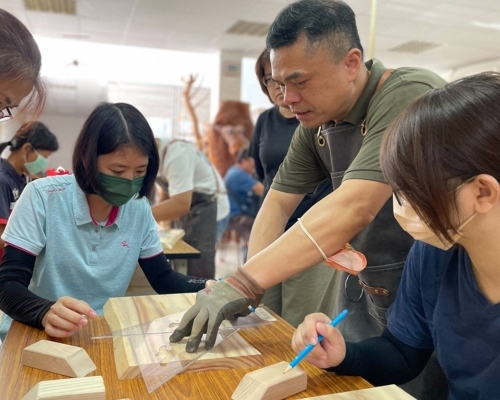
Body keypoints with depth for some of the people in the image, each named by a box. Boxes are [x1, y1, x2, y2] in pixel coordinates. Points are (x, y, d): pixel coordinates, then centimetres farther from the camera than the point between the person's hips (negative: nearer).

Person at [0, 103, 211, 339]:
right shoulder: (42, 197, -15)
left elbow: (163, 278, 4)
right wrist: (46, 313, -37)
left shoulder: (139, 209, -4)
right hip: (46, 338, -2)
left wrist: (209, 290, -15)